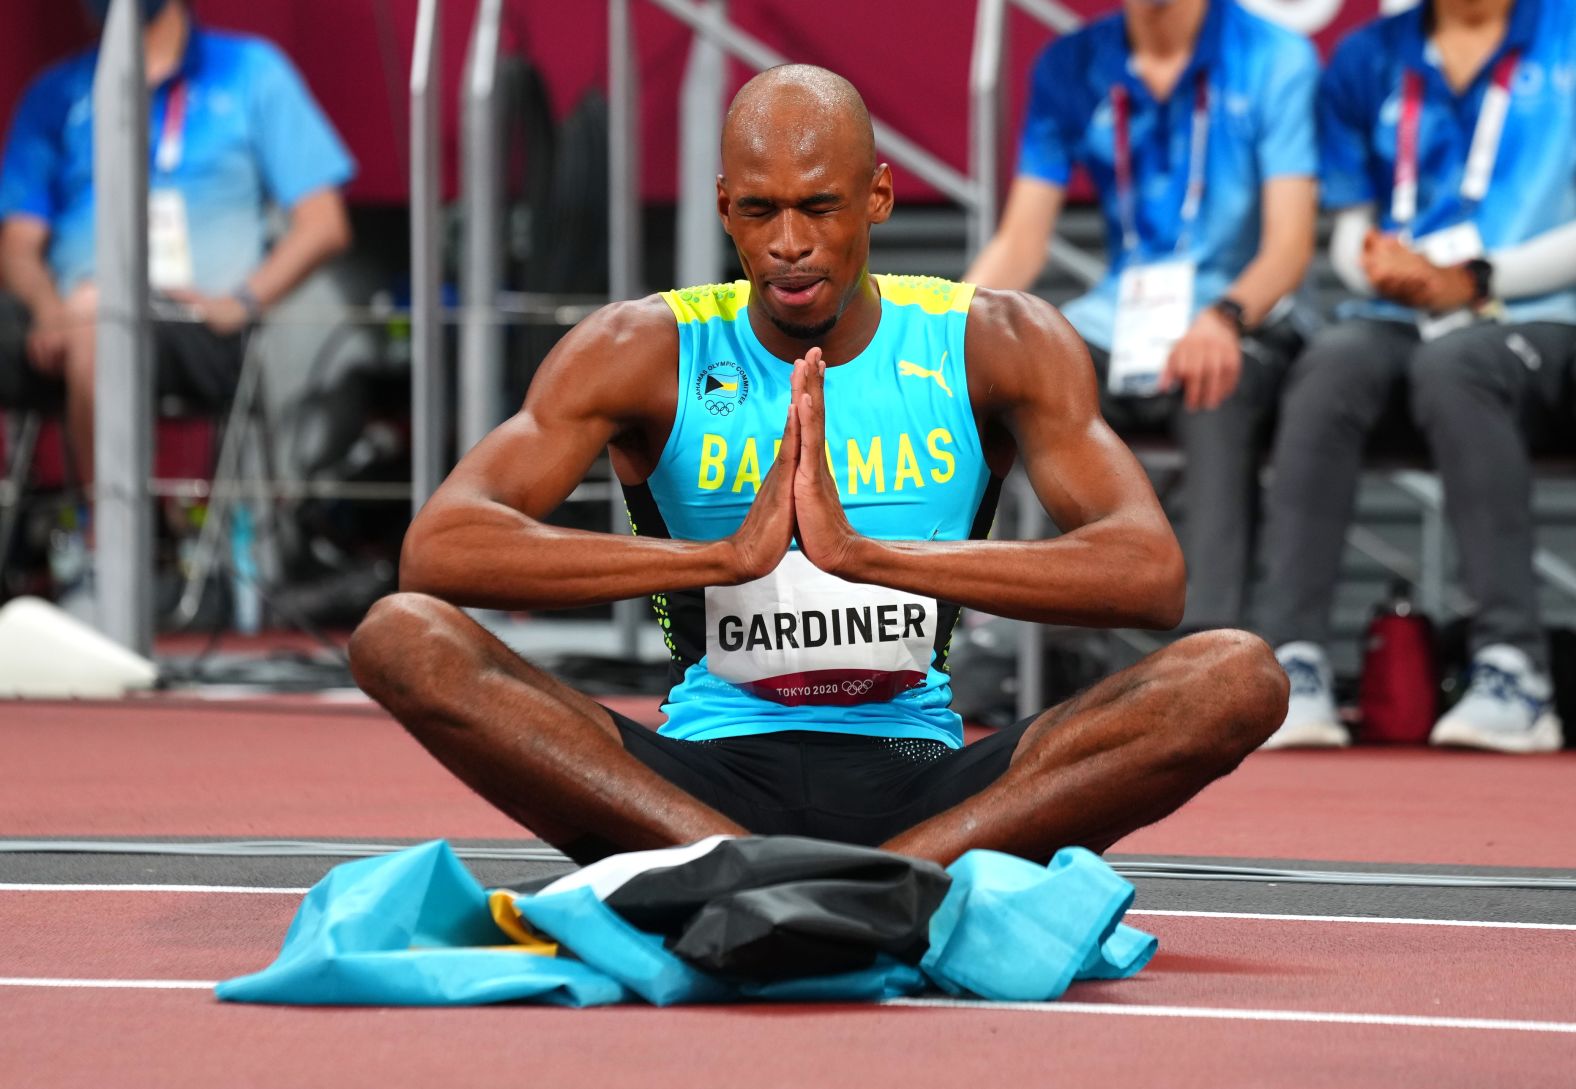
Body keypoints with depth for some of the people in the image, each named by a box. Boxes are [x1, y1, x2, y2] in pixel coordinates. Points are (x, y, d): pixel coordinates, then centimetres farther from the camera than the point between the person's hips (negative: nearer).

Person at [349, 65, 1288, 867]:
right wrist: (726, 554, -28)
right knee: (402, 637, -23)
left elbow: (1154, 575, -14)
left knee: (1238, 675, -24)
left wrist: (866, 552, -27)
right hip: (710, 777, 0)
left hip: (921, 791, 0)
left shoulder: (995, 345, 1)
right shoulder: (647, 351, 0)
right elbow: (437, 549, -15)